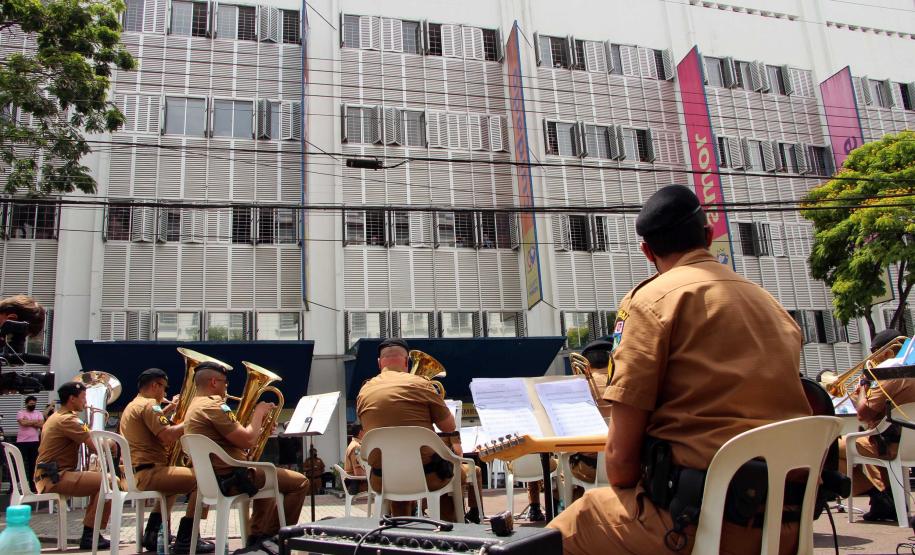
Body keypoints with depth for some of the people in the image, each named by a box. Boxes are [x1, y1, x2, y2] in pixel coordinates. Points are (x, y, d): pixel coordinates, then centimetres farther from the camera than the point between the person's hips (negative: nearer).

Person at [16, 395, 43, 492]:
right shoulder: (21, 413, 2)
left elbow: (41, 425, -5)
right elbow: (23, 422, -17)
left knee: (33, 464, 7)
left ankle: (32, 485, 14)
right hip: (22, 442, -3)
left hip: (34, 442, 3)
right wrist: (35, 421, -6)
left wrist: (28, 422, -10)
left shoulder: (39, 413, 10)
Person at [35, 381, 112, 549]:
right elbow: (97, 447, -19)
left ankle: (90, 533, 17)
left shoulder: (57, 417, 19)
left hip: (50, 475, 11)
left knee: (99, 480, 19)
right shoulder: (67, 419, -15)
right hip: (56, 477, -11)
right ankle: (89, 536, -12)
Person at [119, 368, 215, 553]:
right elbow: (168, 437, -23)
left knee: (175, 482, 35)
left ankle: (152, 535, 29)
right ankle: (184, 540, -15)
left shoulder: (132, 406, 20)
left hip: (132, 474, 11)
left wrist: (167, 410, 31)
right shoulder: (148, 404, -12)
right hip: (146, 473, -11)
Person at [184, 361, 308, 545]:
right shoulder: (213, 405, -17)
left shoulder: (195, 407, 15)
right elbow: (248, 441, -20)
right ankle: (273, 536, 5)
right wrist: (259, 413, -5)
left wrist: (259, 424, 13)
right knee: (300, 482, -6)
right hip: (231, 477, -11)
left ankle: (256, 536, 32)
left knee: (264, 476, 37)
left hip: (212, 478, 11)